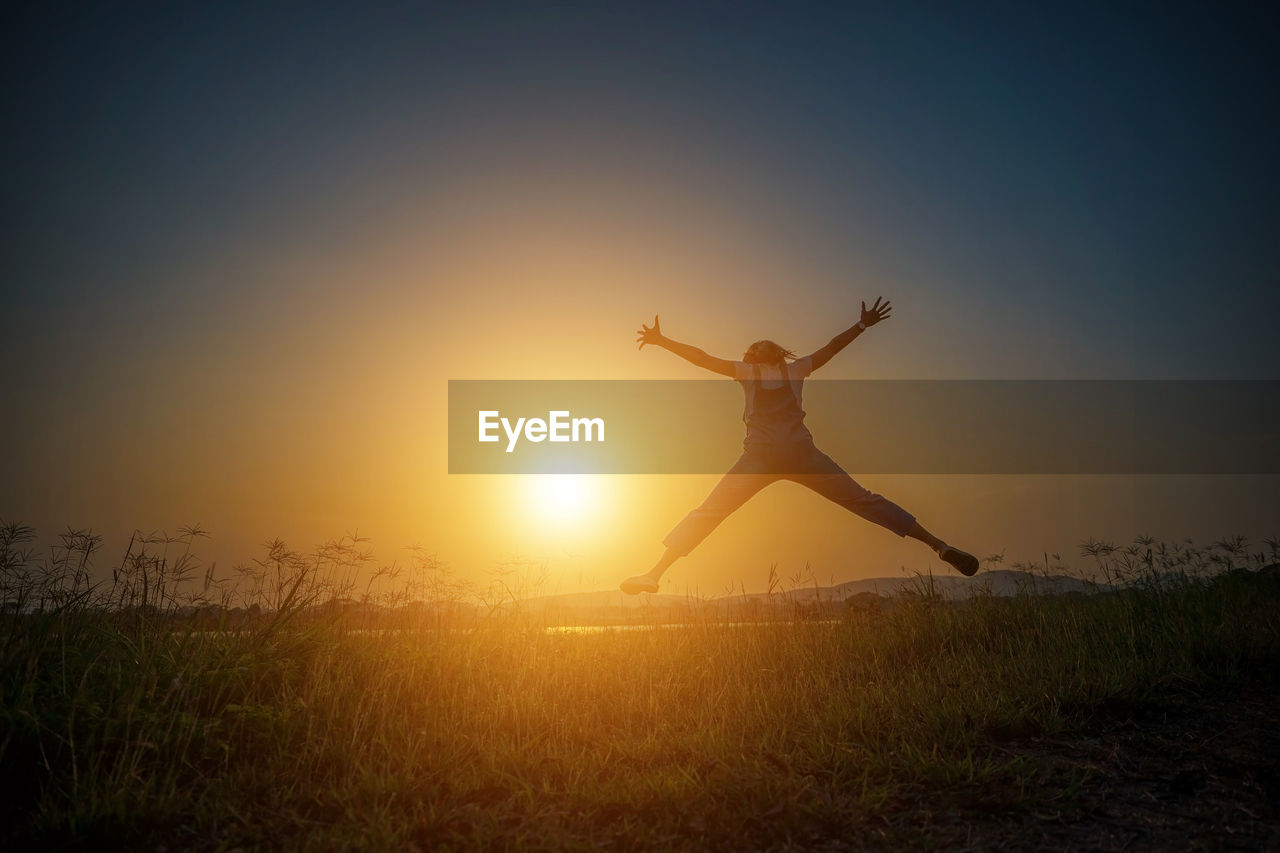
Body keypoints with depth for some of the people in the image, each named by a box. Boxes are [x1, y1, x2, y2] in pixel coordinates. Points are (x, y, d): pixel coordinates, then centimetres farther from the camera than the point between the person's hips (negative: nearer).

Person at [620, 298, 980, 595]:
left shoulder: (746, 370, 18)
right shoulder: (795, 368, 22)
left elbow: (703, 359, 13)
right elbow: (832, 347, 28)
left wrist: (661, 341, 17)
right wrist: (862, 324, 41)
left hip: (761, 456, -1)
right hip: (800, 451, 2)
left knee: (707, 512, 1)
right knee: (864, 501, 5)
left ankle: (655, 573, -7)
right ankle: (940, 546, 2)